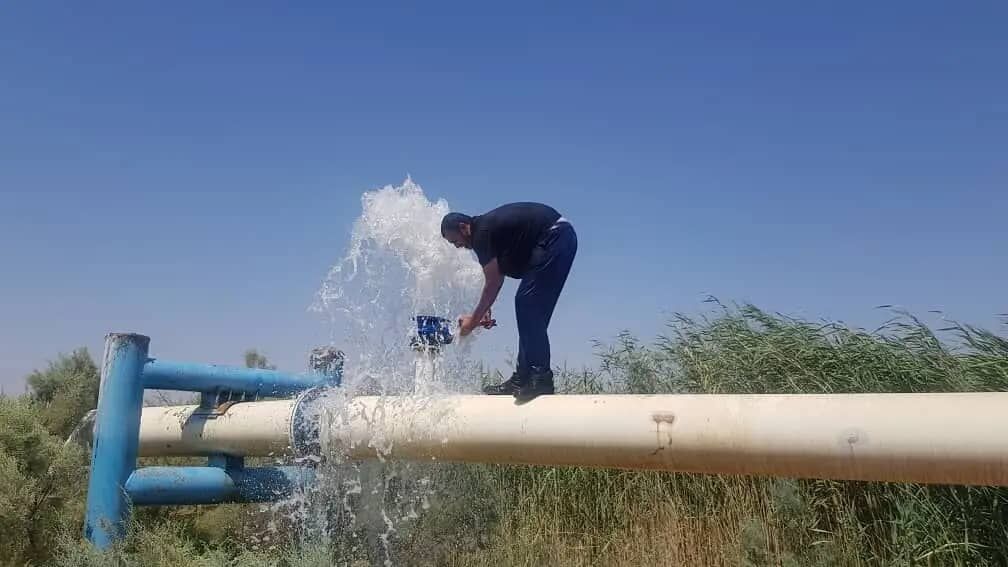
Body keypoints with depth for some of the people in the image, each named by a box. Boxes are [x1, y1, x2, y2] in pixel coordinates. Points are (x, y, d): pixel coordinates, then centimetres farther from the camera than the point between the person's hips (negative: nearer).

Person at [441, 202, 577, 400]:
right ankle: (523, 379, 10)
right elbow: (498, 277, 18)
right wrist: (485, 311, 13)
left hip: (554, 238, -10)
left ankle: (540, 377, -15)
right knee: (530, 309, 8)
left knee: (528, 305, -12)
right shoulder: (487, 226, 15)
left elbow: (493, 282, -10)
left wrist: (474, 319, -3)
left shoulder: (482, 233, -14)